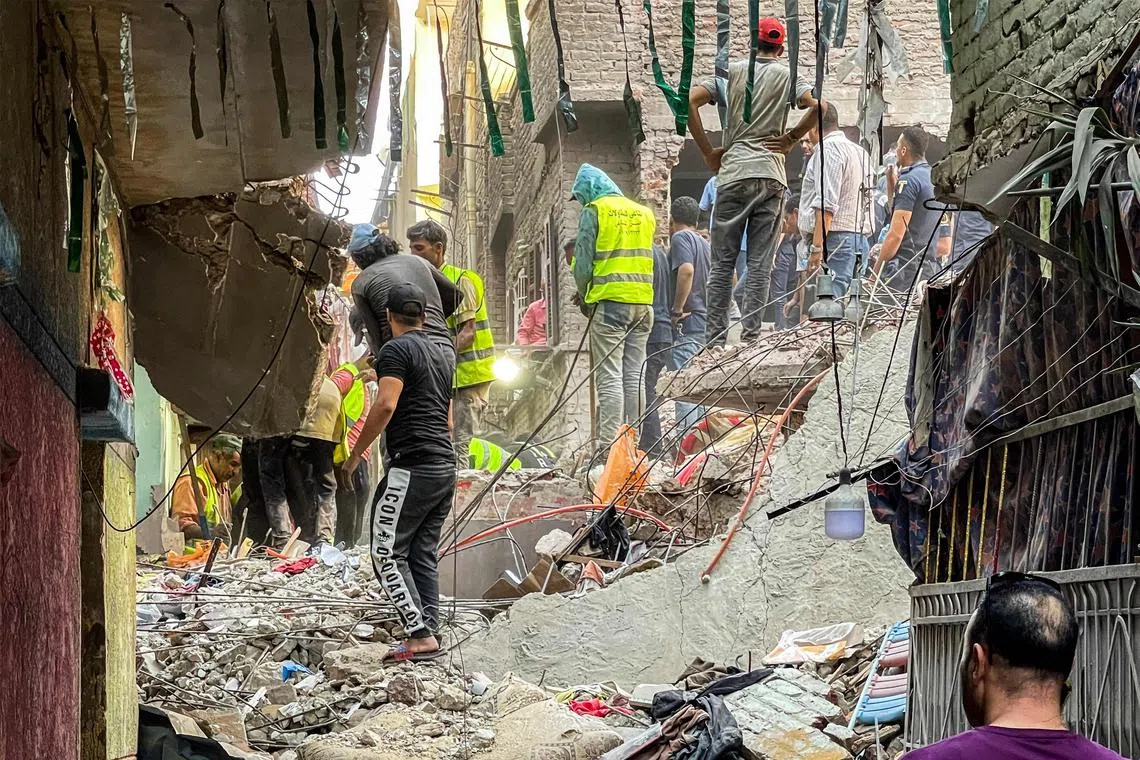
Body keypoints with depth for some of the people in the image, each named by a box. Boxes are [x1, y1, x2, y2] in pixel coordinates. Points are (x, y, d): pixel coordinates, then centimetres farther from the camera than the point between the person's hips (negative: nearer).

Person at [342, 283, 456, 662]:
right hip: (445, 467, 8)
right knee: (424, 555, 10)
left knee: (387, 553, -5)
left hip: (411, 466, -8)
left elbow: (386, 405, -20)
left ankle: (420, 635, -13)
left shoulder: (396, 350, -7)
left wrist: (355, 453, -11)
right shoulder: (442, 353, 20)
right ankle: (429, 634, 6)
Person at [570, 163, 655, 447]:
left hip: (610, 302, -6)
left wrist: (584, 297, 12)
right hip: (643, 303, 6)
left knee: (609, 377, -7)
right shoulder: (644, 212, 16)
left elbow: (583, 261, -5)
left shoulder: (594, 210, -2)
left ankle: (608, 446, -12)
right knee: (634, 376, 8)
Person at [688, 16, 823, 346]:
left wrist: (708, 152, 4)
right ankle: (751, 340, 0)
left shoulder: (732, 71, 9)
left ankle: (715, 340, 0)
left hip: (733, 174, 0)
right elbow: (818, 106, -9)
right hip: (772, 177, 0)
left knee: (722, 261, 4)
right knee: (760, 263, 2)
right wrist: (791, 139, 4)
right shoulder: (787, 75, 8)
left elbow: (690, 101, -2)